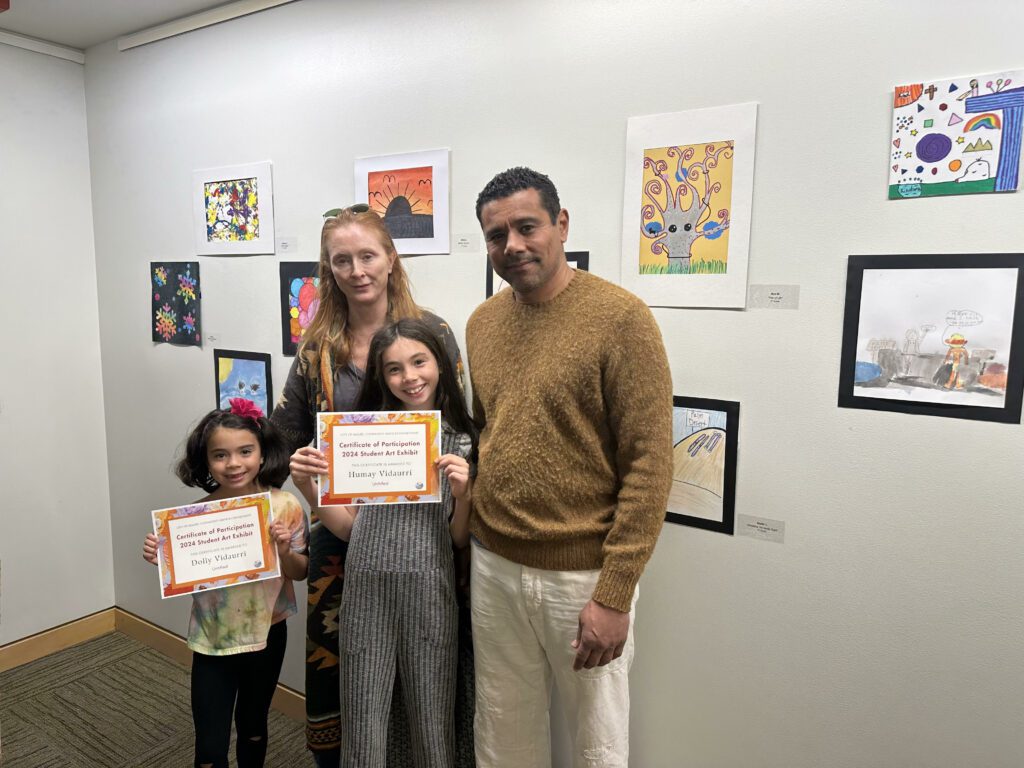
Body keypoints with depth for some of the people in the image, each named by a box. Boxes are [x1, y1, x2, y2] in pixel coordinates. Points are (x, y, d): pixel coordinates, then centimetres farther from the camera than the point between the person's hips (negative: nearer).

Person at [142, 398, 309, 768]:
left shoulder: (284, 506, -14)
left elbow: (300, 573, -5)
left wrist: (285, 551, -25)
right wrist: (159, 559, -20)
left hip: (267, 636, 1)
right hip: (212, 641, 0)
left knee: (253, 728, 22)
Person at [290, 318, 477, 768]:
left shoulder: (462, 441, 1)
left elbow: (462, 540, 4)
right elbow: (348, 527, 6)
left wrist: (463, 495, -14)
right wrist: (307, 489, -8)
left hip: (429, 589, -1)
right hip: (366, 586, 1)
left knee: (432, 722, 12)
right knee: (362, 723, 11)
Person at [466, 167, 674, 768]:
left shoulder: (620, 317, -13)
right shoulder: (482, 322, 6)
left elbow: (650, 463, -15)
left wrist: (614, 596, -16)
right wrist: (468, 541, 9)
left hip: (584, 575, -4)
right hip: (493, 567, 5)